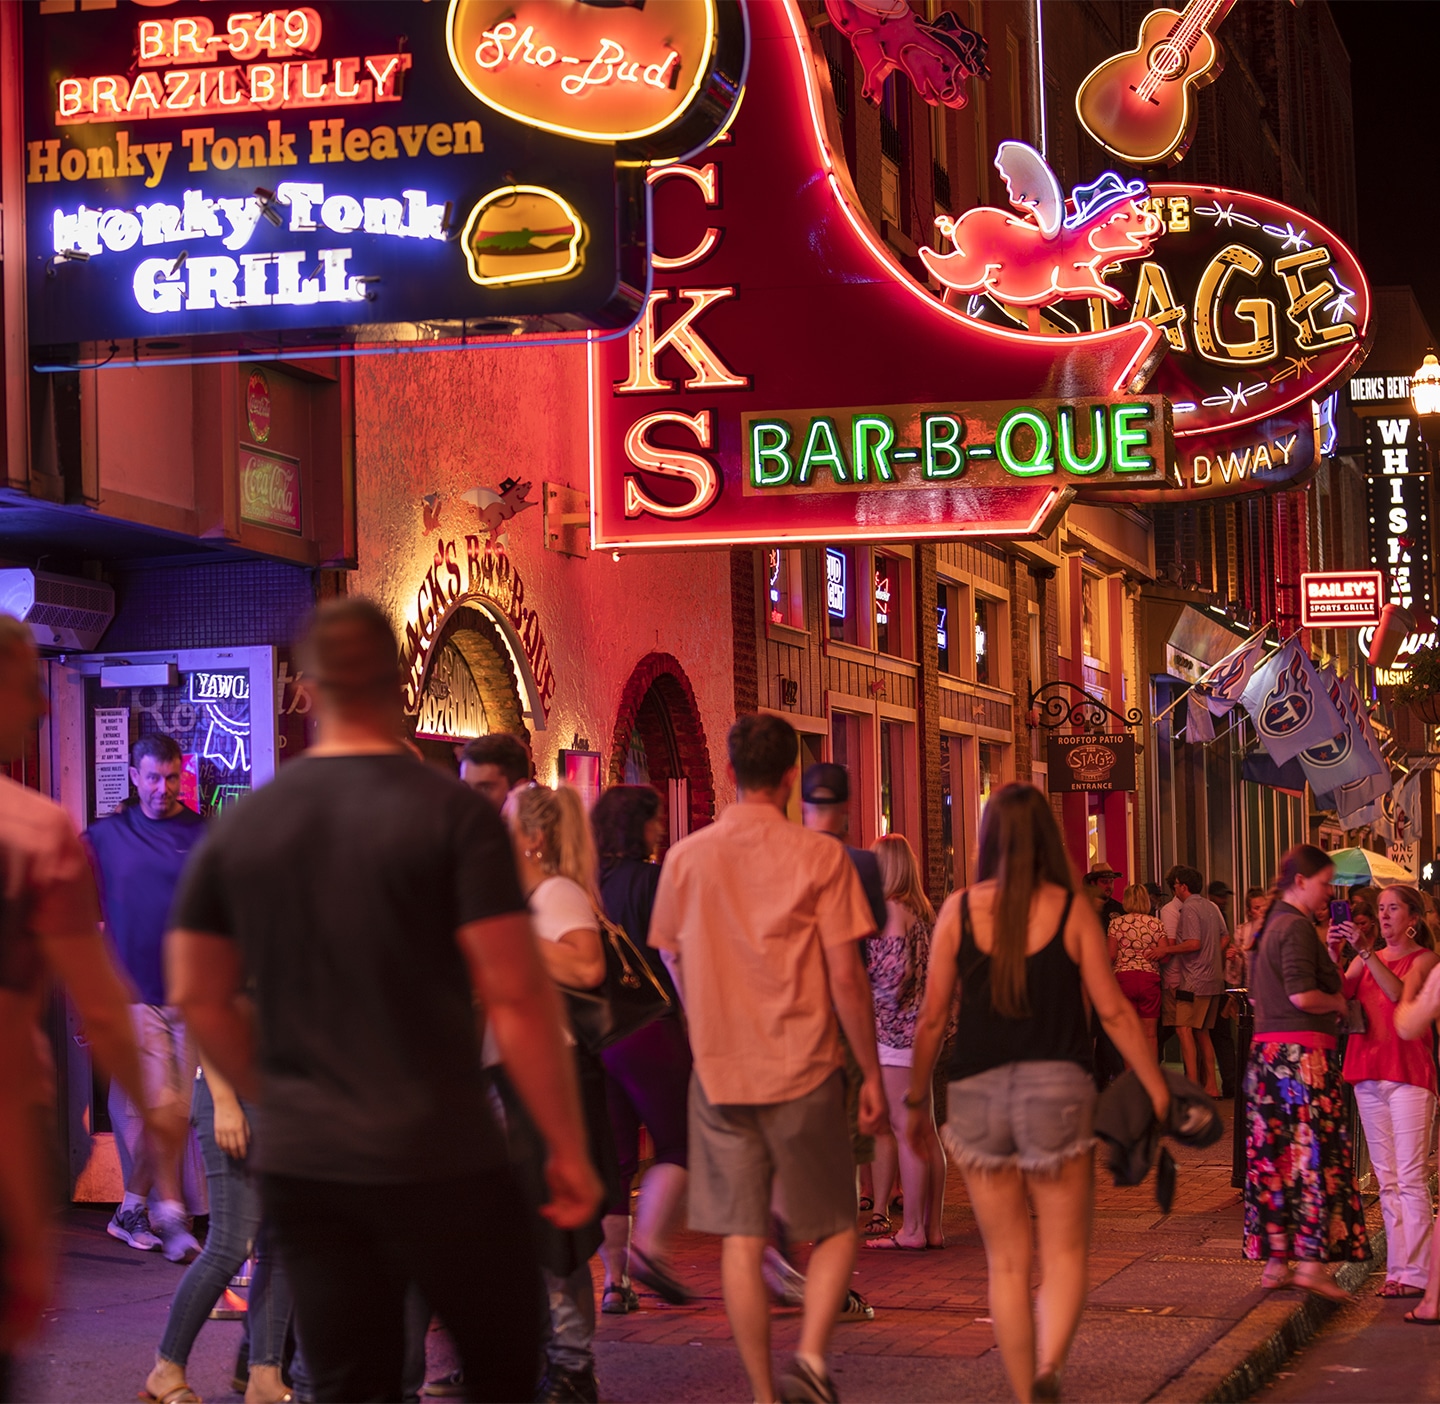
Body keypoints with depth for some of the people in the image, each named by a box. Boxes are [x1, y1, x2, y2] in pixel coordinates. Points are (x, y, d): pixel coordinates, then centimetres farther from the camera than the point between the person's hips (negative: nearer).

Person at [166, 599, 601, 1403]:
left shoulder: (240, 829, 4)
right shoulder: (454, 815, -9)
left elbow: (198, 997, 9)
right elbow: (517, 997, -13)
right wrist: (569, 1148, -6)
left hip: (299, 1167, 4)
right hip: (438, 1164, -4)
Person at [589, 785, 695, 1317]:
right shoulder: (653, 879, -9)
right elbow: (670, 956, -12)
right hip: (648, 1028, -6)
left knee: (614, 1154, 8)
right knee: (677, 1143, 8)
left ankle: (614, 1279, 7)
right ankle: (649, 1244, -9)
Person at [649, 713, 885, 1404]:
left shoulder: (686, 857, 3)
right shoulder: (819, 856, -6)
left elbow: (675, 964, 12)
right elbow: (846, 975, -7)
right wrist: (871, 1074, 0)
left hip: (719, 1069, 3)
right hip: (803, 1067, -2)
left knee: (741, 1237, 7)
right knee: (834, 1229, 10)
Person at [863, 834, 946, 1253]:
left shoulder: (890, 909, -11)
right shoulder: (923, 911, 14)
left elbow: (892, 970, -17)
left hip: (896, 1028, -9)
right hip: (924, 1028, 9)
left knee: (905, 1129, -7)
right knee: (924, 1130, 10)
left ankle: (912, 1228, -6)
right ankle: (933, 1225, 12)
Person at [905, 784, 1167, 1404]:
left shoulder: (959, 910, 0)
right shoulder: (1071, 911, -2)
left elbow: (932, 1017, 2)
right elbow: (1114, 1011, -1)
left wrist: (917, 1099, 13)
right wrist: (1156, 1086, 9)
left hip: (978, 1092, 1)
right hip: (1058, 1086, -1)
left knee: (1007, 1262, 11)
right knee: (1065, 1252, 6)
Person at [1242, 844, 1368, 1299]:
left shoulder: (1271, 926, 17)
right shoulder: (1298, 927, -12)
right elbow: (1302, 995, -21)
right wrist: (1339, 1002, -3)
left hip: (1266, 1051, 9)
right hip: (1303, 1052, -9)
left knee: (1273, 1157, 8)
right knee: (1316, 1155, -5)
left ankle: (1275, 1261, 11)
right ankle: (1312, 1260, -7)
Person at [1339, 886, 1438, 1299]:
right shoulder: (1366, 959, 15)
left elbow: (1401, 993, -17)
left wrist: (1365, 951, -24)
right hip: (1367, 1071, 5)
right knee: (1386, 1179, 7)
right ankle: (1397, 1267, 10)